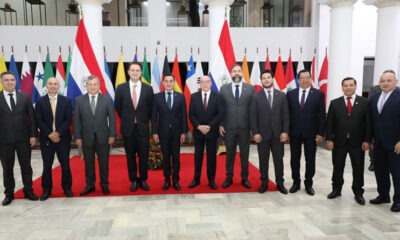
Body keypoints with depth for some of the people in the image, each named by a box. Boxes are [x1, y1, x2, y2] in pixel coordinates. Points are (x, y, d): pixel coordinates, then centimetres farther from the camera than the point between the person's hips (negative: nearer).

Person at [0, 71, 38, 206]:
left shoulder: (25, 97, 4)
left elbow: (31, 117, 4)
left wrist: (33, 135, -2)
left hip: (23, 138, 1)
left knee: (26, 166, 9)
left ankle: (28, 191, 22)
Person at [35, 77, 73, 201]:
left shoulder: (66, 101, 3)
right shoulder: (40, 101, 4)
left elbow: (68, 119, -3)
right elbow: (39, 121, -2)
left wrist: (58, 133, -14)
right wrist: (50, 134, -13)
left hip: (63, 138, 0)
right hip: (46, 138, 0)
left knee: (65, 164, 6)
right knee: (47, 166, 5)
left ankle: (67, 188, 19)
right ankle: (46, 190, 18)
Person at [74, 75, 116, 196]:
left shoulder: (106, 99, 2)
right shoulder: (79, 100, 3)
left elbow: (111, 118, 1)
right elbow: (76, 120, 1)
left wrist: (112, 135, -5)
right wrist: (77, 137, -4)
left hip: (103, 137, 0)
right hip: (86, 137, 1)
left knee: (104, 162, 7)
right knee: (88, 163, 9)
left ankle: (104, 185, 21)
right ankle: (90, 185, 22)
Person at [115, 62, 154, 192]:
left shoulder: (148, 88, -2)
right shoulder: (121, 88, -1)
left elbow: (151, 108, 8)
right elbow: (118, 106, 10)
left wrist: (145, 120, 7)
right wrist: (126, 119, 9)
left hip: (143, 127, 0)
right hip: (128, 127, 0)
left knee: (144, 155, 5)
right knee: (130, 156, 9)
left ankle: (143, 180, 20)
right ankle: (133, 180, 22)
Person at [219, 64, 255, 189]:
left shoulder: (250, 88, 1)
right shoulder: (223, 89, 3)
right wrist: (220, 125, -2)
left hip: (245, 127, 0)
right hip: (228, 127, 0)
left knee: (244, 153, 9)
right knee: (230, 153, 9)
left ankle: (244, 178, 21)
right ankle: (229, 178, 22)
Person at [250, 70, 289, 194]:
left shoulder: (281, 95, 5)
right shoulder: (256, 96, 1)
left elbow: (285, 115, 3)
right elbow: (253, 117, -2)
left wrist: (285, 131, -5)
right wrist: (255, 133, -10)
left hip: (278, 133, 1)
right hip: (262, 134, -1)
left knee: (279, 159, 8)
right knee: (263, 160, 7)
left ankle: (280, 183, 20)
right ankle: (264, 183, 19)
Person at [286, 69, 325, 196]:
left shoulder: (318, 94, -1)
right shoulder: (290, 94, 3)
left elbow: (322, 115, -2)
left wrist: (320, 133, -7)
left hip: (311, 133, -1)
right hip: (294, 132, 1)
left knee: (310, 160, 8)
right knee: (294, 159, 9)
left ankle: (308, 184, 23)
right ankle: (296, 182, 23)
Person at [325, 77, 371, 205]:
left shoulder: (364, 102, 1)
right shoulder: (334, 103, 3)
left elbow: (368, 122, -1)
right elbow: (329, 123, 1)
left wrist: (367, 140, -7)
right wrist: (329, 139, -6)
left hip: (357, 142, -1)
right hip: (339, 141, 1)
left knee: (358, 169, 8)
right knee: (337, 168, 11)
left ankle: (358, 193, 22)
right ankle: (336, 189, 26)